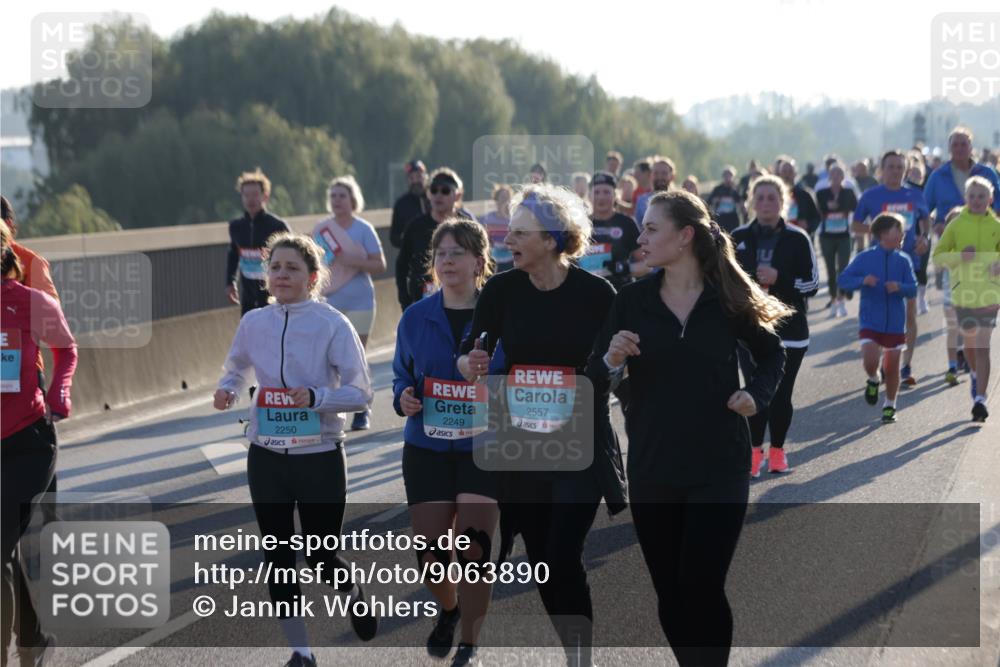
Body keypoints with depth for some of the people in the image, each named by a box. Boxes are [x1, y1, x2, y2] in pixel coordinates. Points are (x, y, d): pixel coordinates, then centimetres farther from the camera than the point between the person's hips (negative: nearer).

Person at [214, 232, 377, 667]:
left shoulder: (333, 325, -10)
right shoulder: (253, 322, 1)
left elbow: (360, 394, -9)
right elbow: (236, 369, 19)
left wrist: (315, 397, -26)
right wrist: (227, 390, -3)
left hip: (321, 456, -3)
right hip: (266, 456, 3)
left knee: (322, 556, 3)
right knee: (278, 557, 5)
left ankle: (352, 590, 39)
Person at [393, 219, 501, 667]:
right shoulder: (415, 318, 5)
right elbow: (402, 374, 16)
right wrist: (403, 398, -5)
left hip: (484, 448, -3)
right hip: (426, 447, 3)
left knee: (473, 547, -9)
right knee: (430, 551, 2)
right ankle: (449, 609, 36)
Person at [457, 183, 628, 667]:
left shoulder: (595, 293, -10)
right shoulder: (501, 290, -1)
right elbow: (471, 355, -2)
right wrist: (469, 364, -22)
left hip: (580, 444, -4)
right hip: (520, 443, 4)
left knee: (564, 554, -12)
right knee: (539, 556, 8)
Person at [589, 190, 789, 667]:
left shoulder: (728, 297, -4)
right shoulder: (632, 300, -2)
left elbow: (772, 354, 14)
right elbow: (595, 380, -1)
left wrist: (756, 395, -4)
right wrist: (612, 361, -21)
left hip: (719, 467, -2)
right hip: (651, 468, 3)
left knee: (703, 588, -8)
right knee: (669, 592, 10)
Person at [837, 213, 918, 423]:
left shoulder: (903, 261, 1)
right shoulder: (865, 258, -4)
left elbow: (913, 289, -1)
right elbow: (843, 280, -5)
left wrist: (899, 287, -22)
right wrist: (863, 280, -23)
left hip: (895, 323, 2)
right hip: (870, 321, -2)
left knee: (891, 367, 7)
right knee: (870, 361, -18)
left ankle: (890, 406, 26)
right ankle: (873, 380, 17)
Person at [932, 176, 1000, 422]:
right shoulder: (956, 225, 1)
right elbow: (938, 255, 2)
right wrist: (960, 256, -17)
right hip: (963, 292, 2)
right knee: (969, 341, 17)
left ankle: (980, 398, -13)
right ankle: (976, 375, 47)